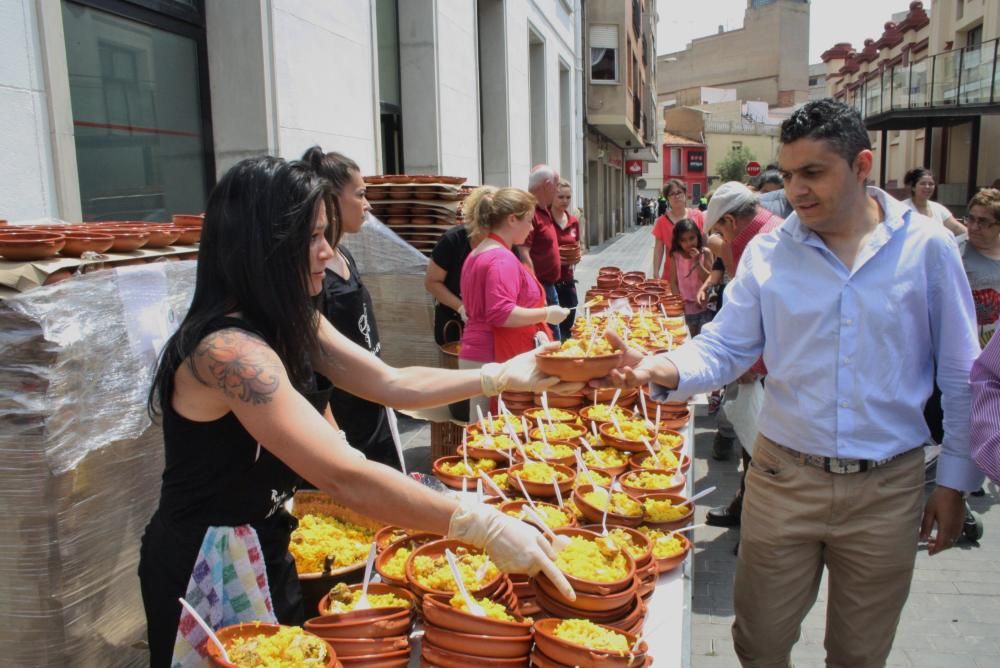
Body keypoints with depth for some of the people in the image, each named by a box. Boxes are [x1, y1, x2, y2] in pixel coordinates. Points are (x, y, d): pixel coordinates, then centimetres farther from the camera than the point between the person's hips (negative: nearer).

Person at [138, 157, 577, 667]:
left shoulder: (292, 325, -1)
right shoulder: (229, 351, -31)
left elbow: (391, 383, 1)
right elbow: (345, 477, -38)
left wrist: (505, 376, -3)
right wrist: (485, 527, -37)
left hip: (263, 549, 8)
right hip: (210, 568, -8)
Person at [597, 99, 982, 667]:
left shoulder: (928, 248, -4)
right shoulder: (768, 253, -3)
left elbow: (962, 378, 1)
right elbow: (723, 349, -5)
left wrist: (955, 481, 1)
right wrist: (662, 369, -26)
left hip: (887, 489, 0)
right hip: (784, 476, 1)